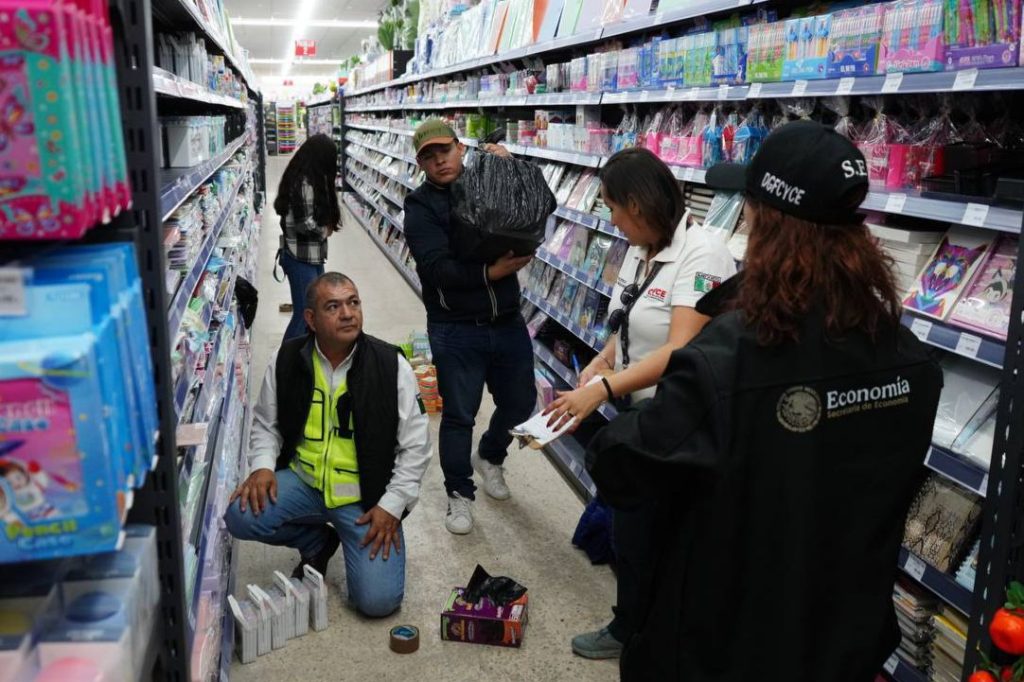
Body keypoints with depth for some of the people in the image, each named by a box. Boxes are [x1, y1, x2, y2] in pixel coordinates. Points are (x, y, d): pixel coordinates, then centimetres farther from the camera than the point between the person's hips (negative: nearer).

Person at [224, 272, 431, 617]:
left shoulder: (390, 365, -11)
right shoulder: (286, 360, -4)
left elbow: (415, 446, -6)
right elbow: (266, 424, 10)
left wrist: (392, 505, -13)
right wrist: (263, 466, -9)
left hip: (366, 497, -3)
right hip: (302, 481, 3)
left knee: (378, 599, -17)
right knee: (241, 515, -24)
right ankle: (317, 541, 8)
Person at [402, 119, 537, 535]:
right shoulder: (421, 206, -7)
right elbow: (436, 267, -20)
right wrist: (490, 273, -28)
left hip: (507, 322, 5)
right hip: (456, 329, -4)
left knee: (520, 403, 17)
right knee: (459, 415, 5)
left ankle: (490, 457, 46)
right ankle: (459, 493, 26)